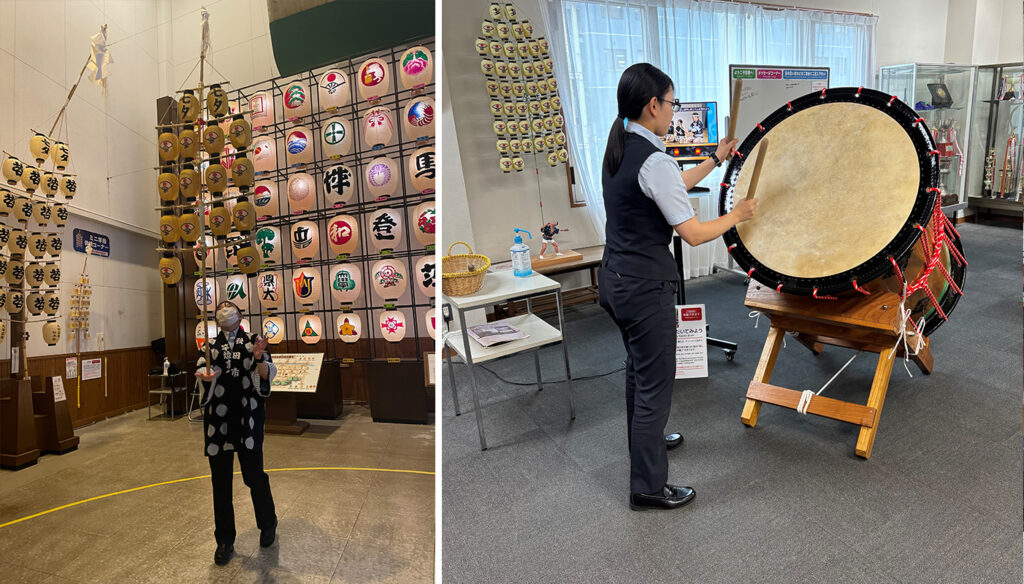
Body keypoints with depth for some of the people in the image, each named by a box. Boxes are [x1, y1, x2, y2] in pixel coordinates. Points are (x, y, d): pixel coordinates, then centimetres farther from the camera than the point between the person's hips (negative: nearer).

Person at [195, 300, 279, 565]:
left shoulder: (253, 342, 2)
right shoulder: (210, 345, 9)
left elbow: (267, 375, -9)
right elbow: (203, 368, -9)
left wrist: (259, 358, -30)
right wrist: (205, 374, -32)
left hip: (248, 418, -2)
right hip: (218, 418, 2)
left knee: (254, 474, -1)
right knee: (220, 479, 6)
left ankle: (268, 524, 25)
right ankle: (225, 540, 20)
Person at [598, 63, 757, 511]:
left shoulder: (618, 148, 7)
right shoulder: (654, 161, -22)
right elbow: (693, 233, -19)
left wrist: (716, 160, 26)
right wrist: (737, 215, -2)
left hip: (614, 278, 10)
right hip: (645, 288, -9)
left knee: (638, 369, 26)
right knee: (655, 382, 3)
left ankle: (645, 439, 48)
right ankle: (648, 487, 16)